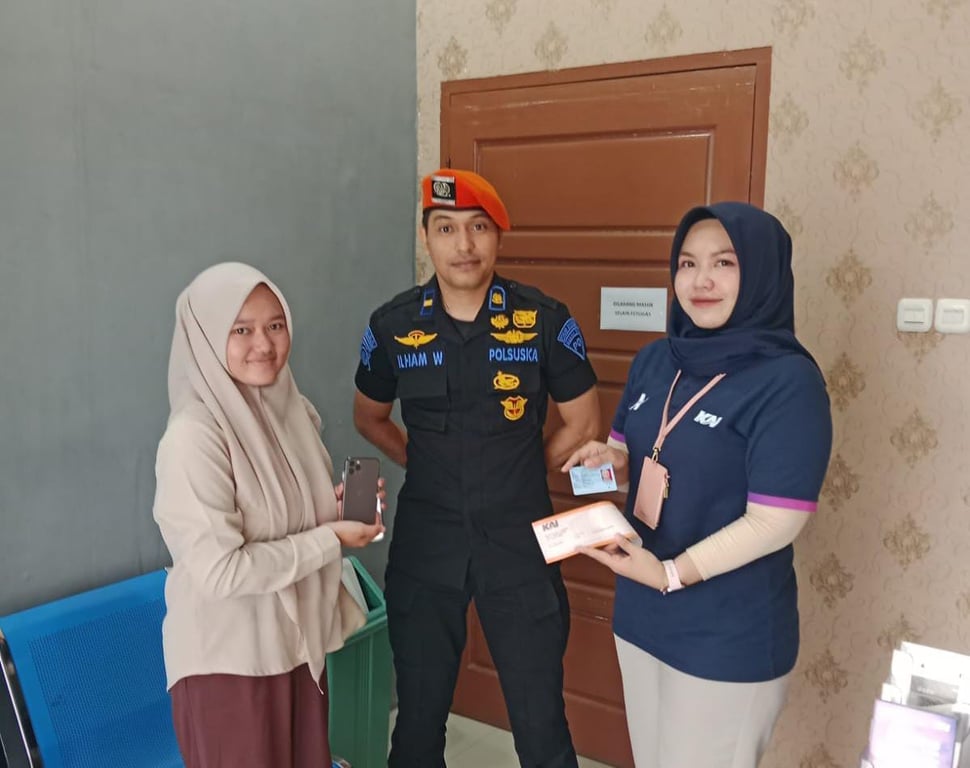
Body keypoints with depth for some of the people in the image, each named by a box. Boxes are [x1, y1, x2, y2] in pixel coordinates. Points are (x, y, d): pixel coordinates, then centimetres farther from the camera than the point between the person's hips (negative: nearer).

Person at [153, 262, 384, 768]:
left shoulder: (293, 410, 1)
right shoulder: (194, 437, -23)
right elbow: (220, 571, -26)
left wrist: (339, 506, -6)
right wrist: (330, 539, -19)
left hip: (297, 640, 7)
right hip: (229, 658, -7)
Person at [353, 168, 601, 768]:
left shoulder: (545, 320, -7)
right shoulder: (394, 326, -3)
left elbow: (584, 422, 5)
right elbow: (369, 416, 14)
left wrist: (519, 475, 5)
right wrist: (429, 470, 6)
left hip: (520, 542, -1)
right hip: (425, 545, 2)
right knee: (419, 720, 15)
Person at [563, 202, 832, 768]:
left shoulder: (788, 381, -18)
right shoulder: (656, 361, 2)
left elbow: (776, 522, -20)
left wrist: (671, 572, -24)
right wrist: (610, 458, -7)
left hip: (730, 638, -6)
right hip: (642, 615, 7)